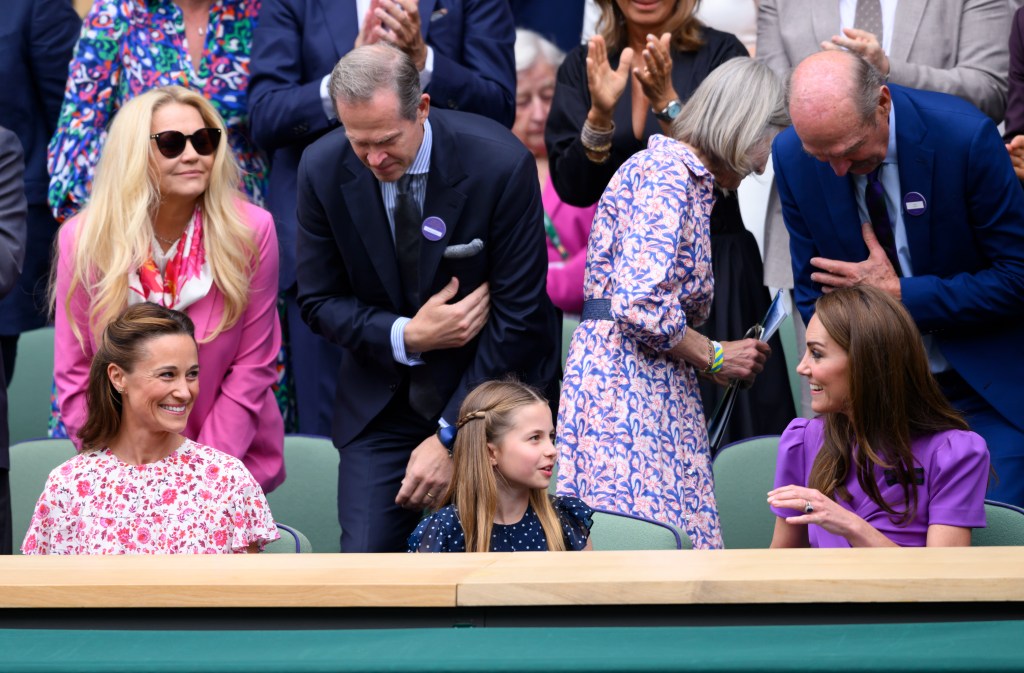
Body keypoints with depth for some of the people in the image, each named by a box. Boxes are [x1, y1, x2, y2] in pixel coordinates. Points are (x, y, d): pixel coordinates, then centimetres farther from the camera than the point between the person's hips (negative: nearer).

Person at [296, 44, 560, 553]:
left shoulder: (501, 164, -20)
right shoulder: (323, 169, -10)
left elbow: (518, 315, -15)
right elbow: (320, 301, 1)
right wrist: (406, 336, -18)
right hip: (381, 403, 2)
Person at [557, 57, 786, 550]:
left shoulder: (685, 174, 22)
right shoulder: (668, 172, -9)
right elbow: (642, 303, -19)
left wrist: (709, 360, 18)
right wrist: (715, 357, -7)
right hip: (626, 383, -10)